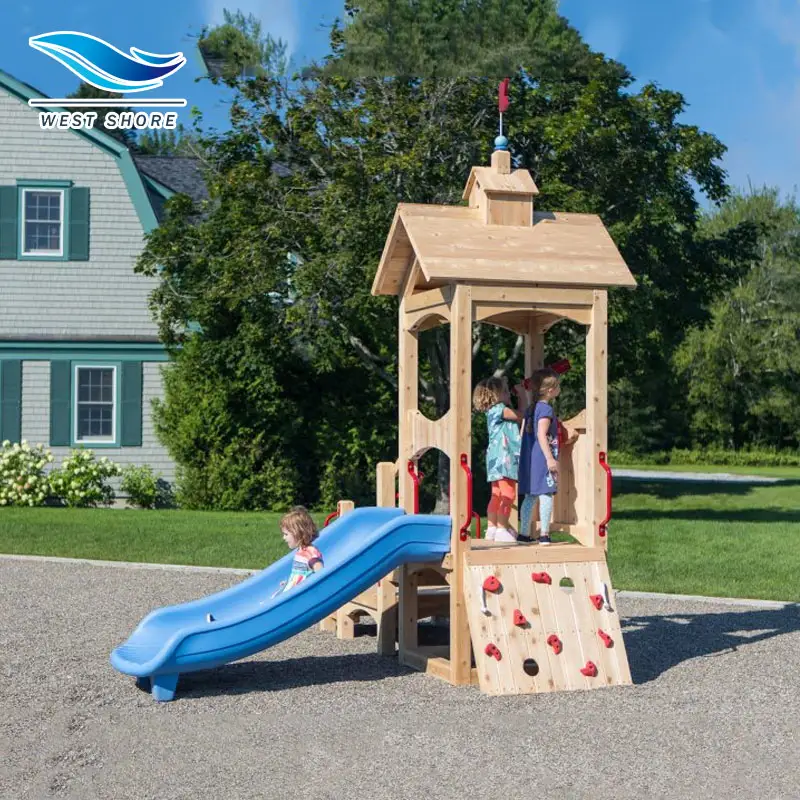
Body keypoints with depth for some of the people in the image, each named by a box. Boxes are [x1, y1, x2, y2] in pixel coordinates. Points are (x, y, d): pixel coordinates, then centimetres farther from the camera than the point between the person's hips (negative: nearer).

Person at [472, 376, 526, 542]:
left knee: (497, 495, 12)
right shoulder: (498, 409, -11)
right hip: (502, 456, -11)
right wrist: (522, 397, 0)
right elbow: (520, 416, -11)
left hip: (499, 458, 11)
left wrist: (520, 398, 19)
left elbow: (517, 418, 22)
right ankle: (501, 529, -14)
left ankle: (492, 528, 14)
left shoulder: (496, 410, 19)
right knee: (508, 494, -12)